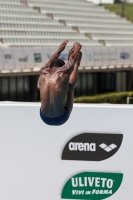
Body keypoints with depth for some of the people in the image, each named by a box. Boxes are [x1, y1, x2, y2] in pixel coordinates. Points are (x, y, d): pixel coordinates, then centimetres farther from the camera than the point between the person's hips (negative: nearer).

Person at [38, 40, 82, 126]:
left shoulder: (43, 72, -2)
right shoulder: (63, 71, -11)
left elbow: (50, 62, 24)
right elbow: (73, 58, 12)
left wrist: (59, 50, 41)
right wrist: (77, 48, 33)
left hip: (45, 118, 4)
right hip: (61, 118, -4)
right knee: (70, 87, 16)